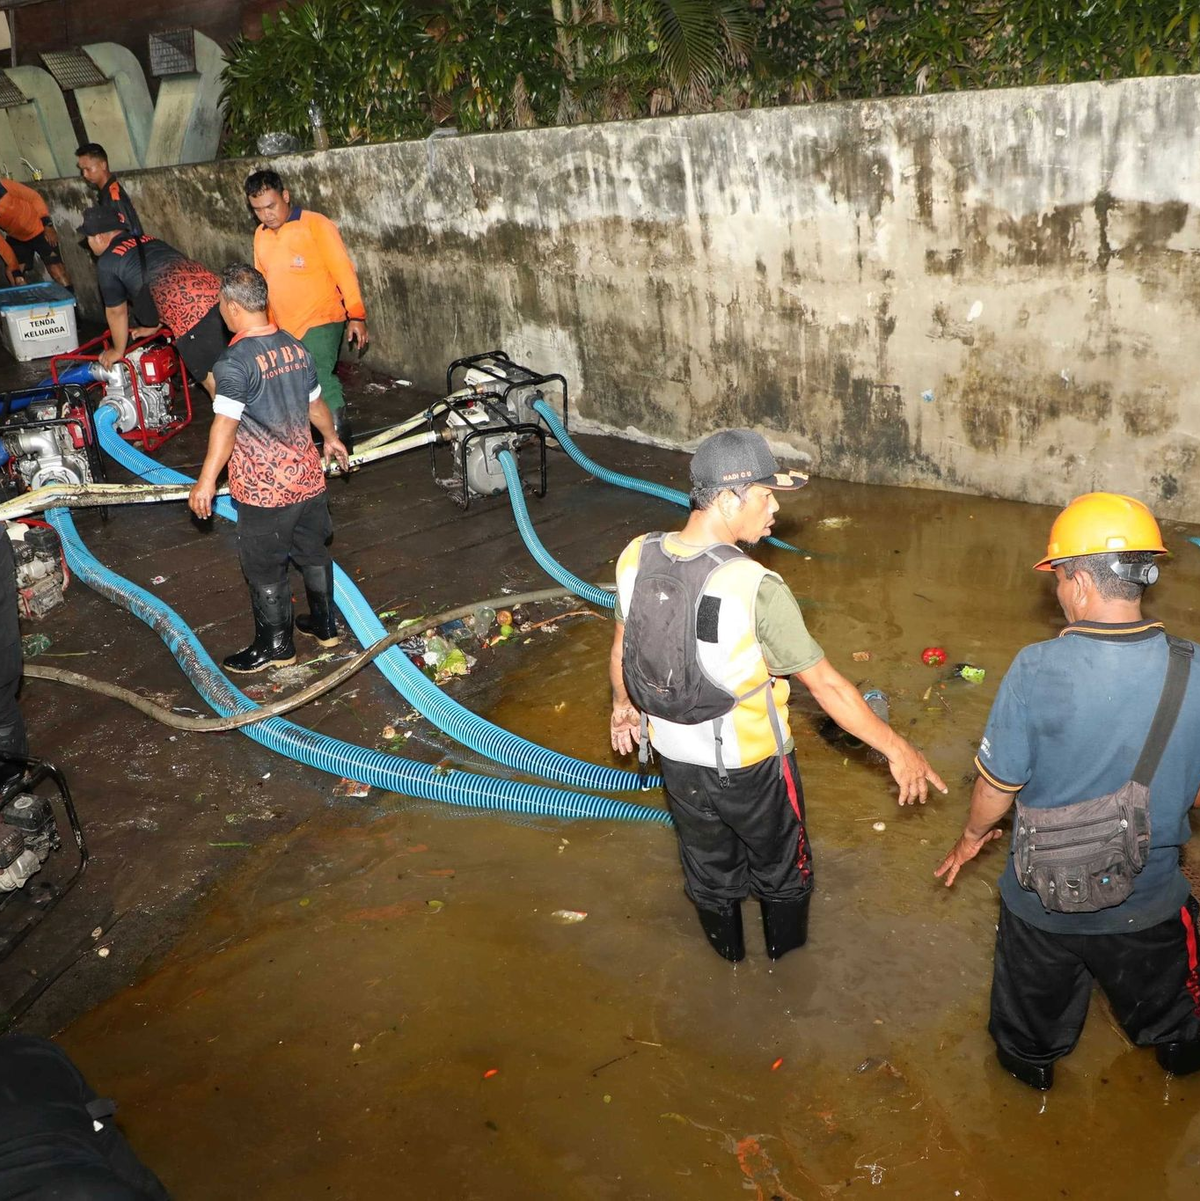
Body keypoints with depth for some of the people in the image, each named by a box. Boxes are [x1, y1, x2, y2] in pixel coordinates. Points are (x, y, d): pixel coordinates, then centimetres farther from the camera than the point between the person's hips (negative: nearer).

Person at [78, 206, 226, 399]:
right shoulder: (147, 241, 27)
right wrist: (152, 327, 49)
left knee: (214, 383, 0)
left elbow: (116, 312, 14)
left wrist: (117, 351, 29)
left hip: (192, 315, -8)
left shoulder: (107, 263, 5)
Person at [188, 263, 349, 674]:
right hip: (308, 476, 7)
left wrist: (206, 481, -18)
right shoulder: (295, 347, 2)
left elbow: (225, 425, -23)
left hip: (264, 488, -7)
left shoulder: (235, 361, -20)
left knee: (265, 570, 8)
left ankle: (276, 646, 20)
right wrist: (331, 439, 31)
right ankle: (325, 625, 35)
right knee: (313, 552, 21)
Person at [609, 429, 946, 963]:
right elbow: (825, 685, -24)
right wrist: (897, 750, -12)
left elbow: (623, 648, 1)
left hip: (676, 756, 5)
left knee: (707, 862, 29)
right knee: (780, 865, 26)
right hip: (749, 766, -4)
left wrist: (623, 704, 20)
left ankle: (728, 949, 55)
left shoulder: (636, 557, -15)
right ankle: (787, 953, 52)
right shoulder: (756, 589, -31)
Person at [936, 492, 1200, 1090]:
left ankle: (1030, 1062, 55)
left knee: (1037, 998, 29)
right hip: (1149, 902, 2)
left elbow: (998, 783, -16)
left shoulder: (1036, 671, -28)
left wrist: (972, 836, 4)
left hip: (1043, 897, -1)